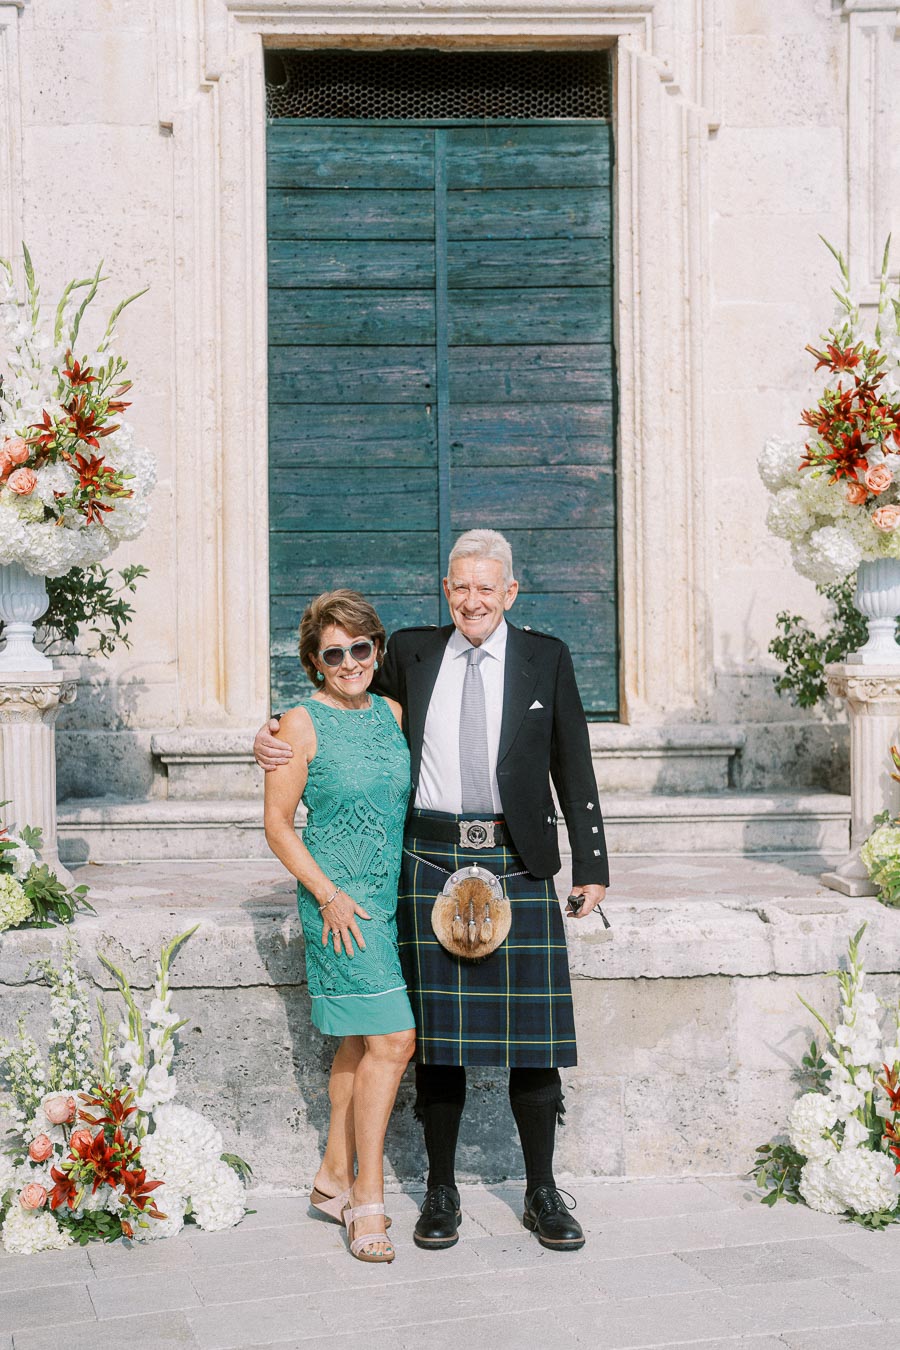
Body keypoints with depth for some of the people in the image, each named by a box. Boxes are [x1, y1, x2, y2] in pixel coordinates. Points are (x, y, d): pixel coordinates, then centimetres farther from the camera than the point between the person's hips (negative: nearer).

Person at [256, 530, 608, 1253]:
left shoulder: (546, 658, 5)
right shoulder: (412, 652, 8)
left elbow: (574, 767, 7)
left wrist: (591, 867, 5)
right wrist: (276, 735, 4)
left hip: (518, 861, -1)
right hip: (432, 860, 1)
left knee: (532, 1032, 1)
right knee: (437, 1029, 5)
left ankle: (543, 1194, 14)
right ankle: (441, 1192, 16)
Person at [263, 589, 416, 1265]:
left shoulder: (393, 713, 9)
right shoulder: (303, 724, -7)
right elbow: (278, 824, -5)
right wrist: (328, 893, -12)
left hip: (394, 896, 6)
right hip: (341, 899, -6)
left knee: (360, 1042, 11)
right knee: (391, 1038, -12)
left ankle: (336, 1177, 22)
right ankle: (368, 1197, -2)